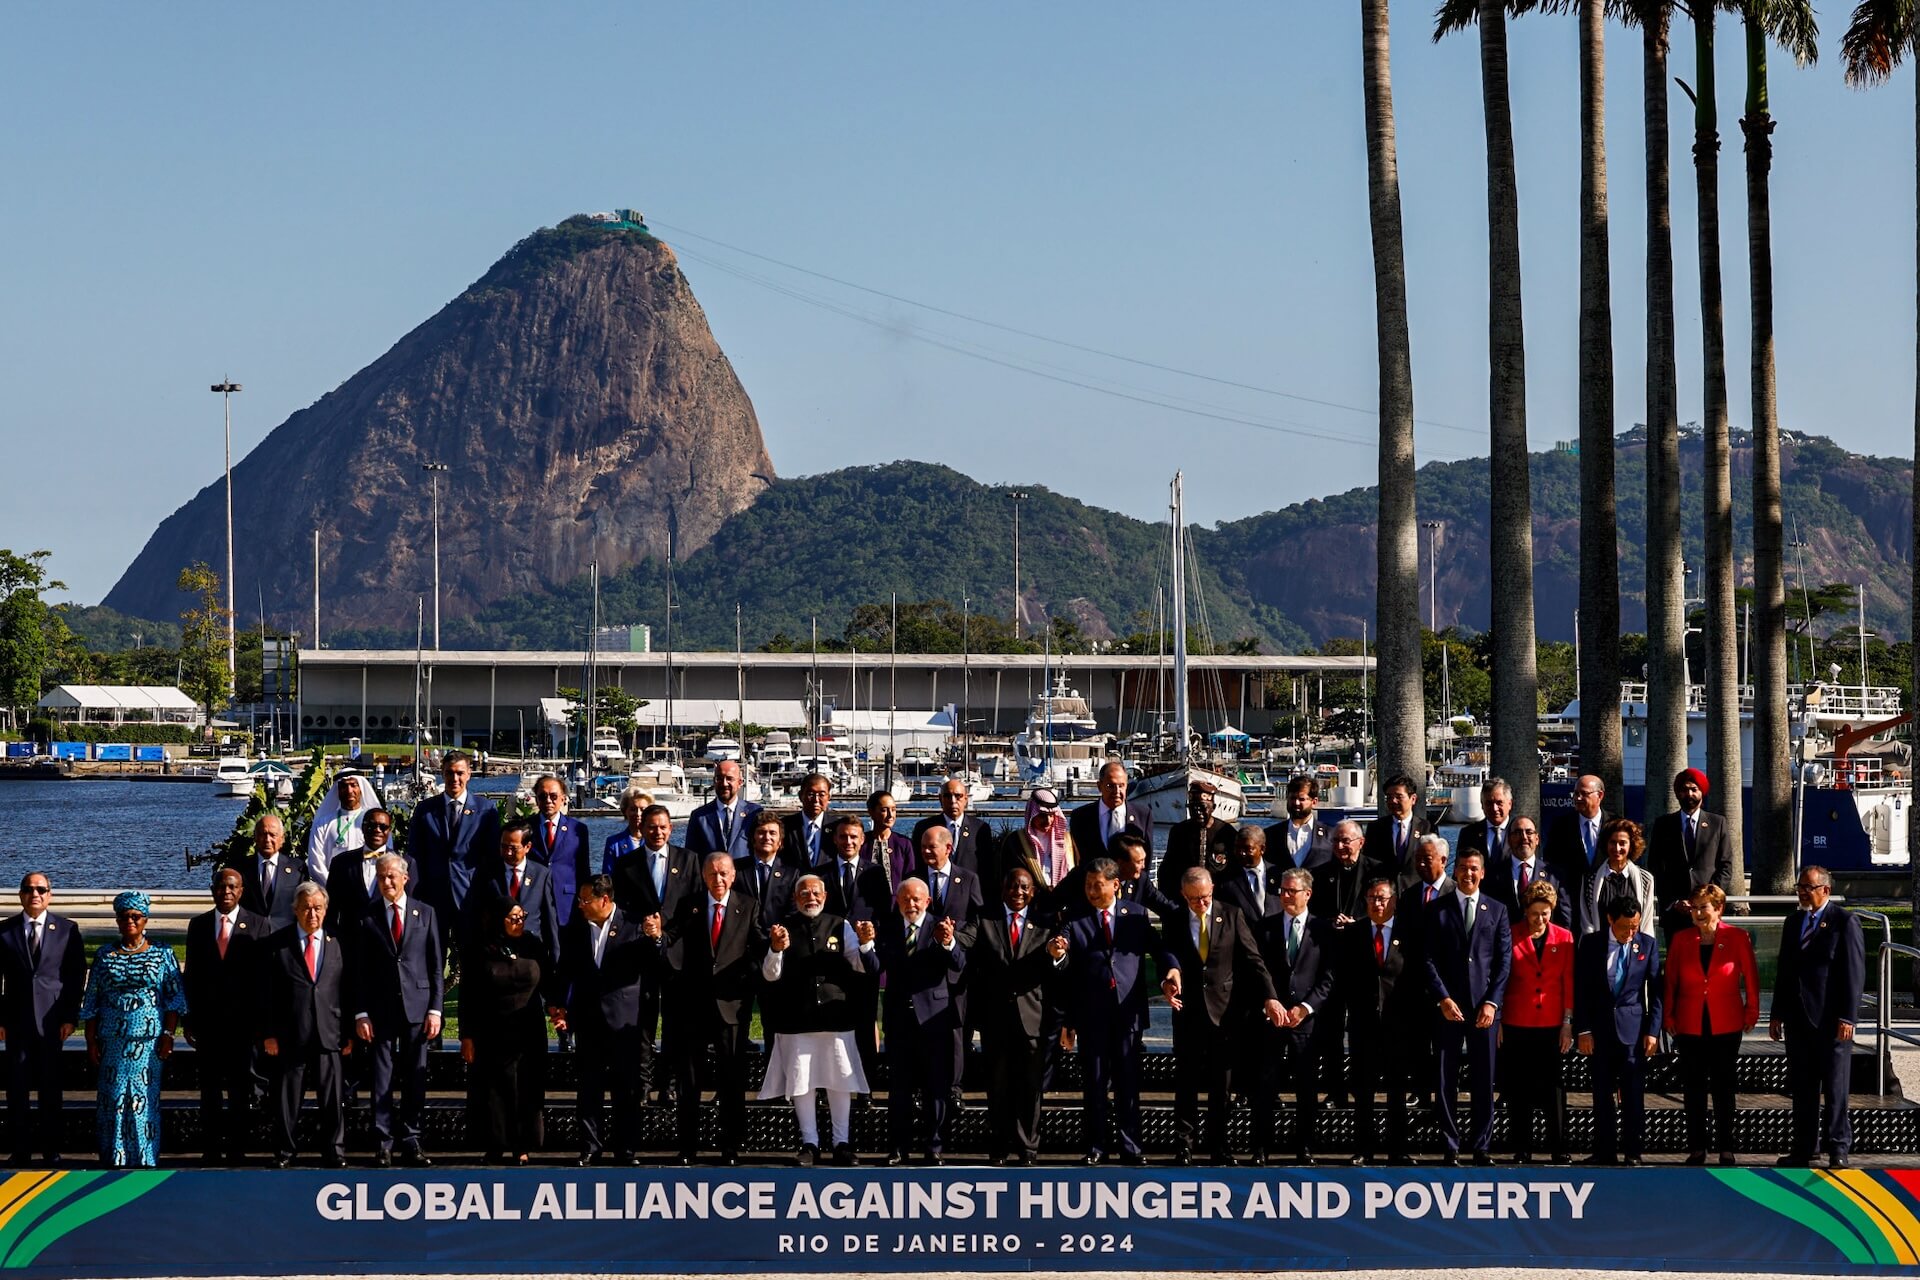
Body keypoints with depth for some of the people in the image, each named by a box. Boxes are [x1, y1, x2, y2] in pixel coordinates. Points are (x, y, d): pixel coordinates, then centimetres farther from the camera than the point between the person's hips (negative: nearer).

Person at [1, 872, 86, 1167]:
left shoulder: (67, 930, 4)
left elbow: (77, 976, 3)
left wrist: (70, 1017, -4)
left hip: (52, 1019, -1)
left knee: (51, 1087, 3)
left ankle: (51, 1149, 10)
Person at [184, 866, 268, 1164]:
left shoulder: (258, 925, 1)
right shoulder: (198, 925, 9)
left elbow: (265, 974, -1)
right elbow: (191, 974, 9)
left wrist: (261, 1018, -7)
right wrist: (189, 1017, 4)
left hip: (243, 1020, -2)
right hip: (207, 1020, 2)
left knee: (241, 1088, 1)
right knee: (210, 1087, 6)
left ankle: (237, 1148, 8)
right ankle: (211, 1148, 11)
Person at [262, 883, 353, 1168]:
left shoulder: (338, 943, 10)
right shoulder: (277, 943, 4)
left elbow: (348, 991, 10)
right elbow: (268, 993, 2)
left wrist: (349, 1032, 5)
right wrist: (268, 1033, -4)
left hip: (329, 1034, 1)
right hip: (289, 1035, -1)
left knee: (332, 1098, 1)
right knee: (287, 1098, 3)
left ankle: (334, 1152, 8)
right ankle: (285, 1151, 14)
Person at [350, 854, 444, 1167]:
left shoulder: (425, 913, 7)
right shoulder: (367, 918, 4)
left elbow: (437, 965, 6)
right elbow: (359, 970, 3)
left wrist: (435, 1009, -1)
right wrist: (360, 1013, -3)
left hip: (417, 1007, 1)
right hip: (381, 1009, -1)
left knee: (415, 1079, 3)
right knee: (382, 1078, -1)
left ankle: (411, 1142, 9)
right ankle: (383, 1144, 3)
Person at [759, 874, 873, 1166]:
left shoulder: (841, 926, 6)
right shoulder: (783, 929, 3)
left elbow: (863, 968, 2)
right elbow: (770, 975, -3)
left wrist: (865, 944, -17)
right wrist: (776, 950, -22)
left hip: (836, 1015, 0)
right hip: (796, 1018, 0)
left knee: (840, 1081, 3)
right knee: (801, 1082, 3)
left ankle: (842, 1143, 11)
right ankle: (809, 1143, 12)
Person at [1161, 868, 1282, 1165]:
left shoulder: (1231, 916, 0)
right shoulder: (1175, 920, 3)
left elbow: (1252, 959, -4)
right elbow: (1168, 960, 5)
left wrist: (1269, 997, -14)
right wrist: (1167, 982, -18)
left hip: (1225, 1009, 0)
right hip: (1188, 1010, 0)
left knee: (1222, 1082, 5)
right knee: (1186, 1080, 2)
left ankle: (1218, 1146, 12)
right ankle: (1184, 1143, 9)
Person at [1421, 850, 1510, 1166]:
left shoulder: (1497, 911, 11)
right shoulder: (1437, 910, 7)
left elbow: (1505, 960, 6)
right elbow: (1428, 959, 2)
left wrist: (1492, 1002, -5)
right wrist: (1443, 999, -9)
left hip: (1485, 1007, 1)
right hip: (1448, 1006, -1)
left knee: (1484, 1080, 2)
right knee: (1445, 1080, 0)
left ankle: (1481, 1145, 9)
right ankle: (1449, 1147, 5)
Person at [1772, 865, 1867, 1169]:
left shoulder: (1845, 923, -6)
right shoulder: (1793, 922, 14)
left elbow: (1854, 974, -9)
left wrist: (1847, 1018, -14)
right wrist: (1777, 1014, 13)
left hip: (1832, 1020, -6)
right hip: (1798, 1019, 6)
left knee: (1835, 1087, -1)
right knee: (1802, 1089, 9)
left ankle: (1838, 1148, 5)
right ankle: (1802, 1149, 14)